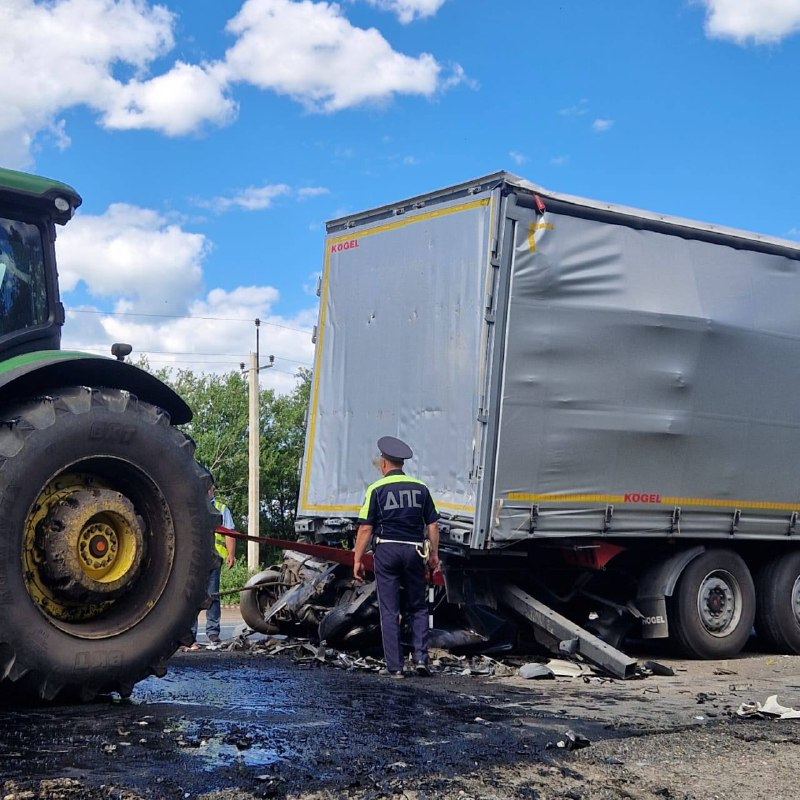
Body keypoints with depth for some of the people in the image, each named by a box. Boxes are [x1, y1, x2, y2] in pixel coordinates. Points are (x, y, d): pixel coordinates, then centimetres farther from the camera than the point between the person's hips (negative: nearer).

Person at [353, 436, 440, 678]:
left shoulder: (376, 489, -3)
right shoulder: (420, 488, 7)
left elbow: (365, 528, -7)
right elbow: (432, 525, 7)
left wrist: (357, 559, -1)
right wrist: (434, 554, 15)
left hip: (386, 550, -2)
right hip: (414, 551, 3)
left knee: (389, 611, 4)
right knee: (418, 608, 15)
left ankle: (395, 666, 4)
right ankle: (421, 658, 3)